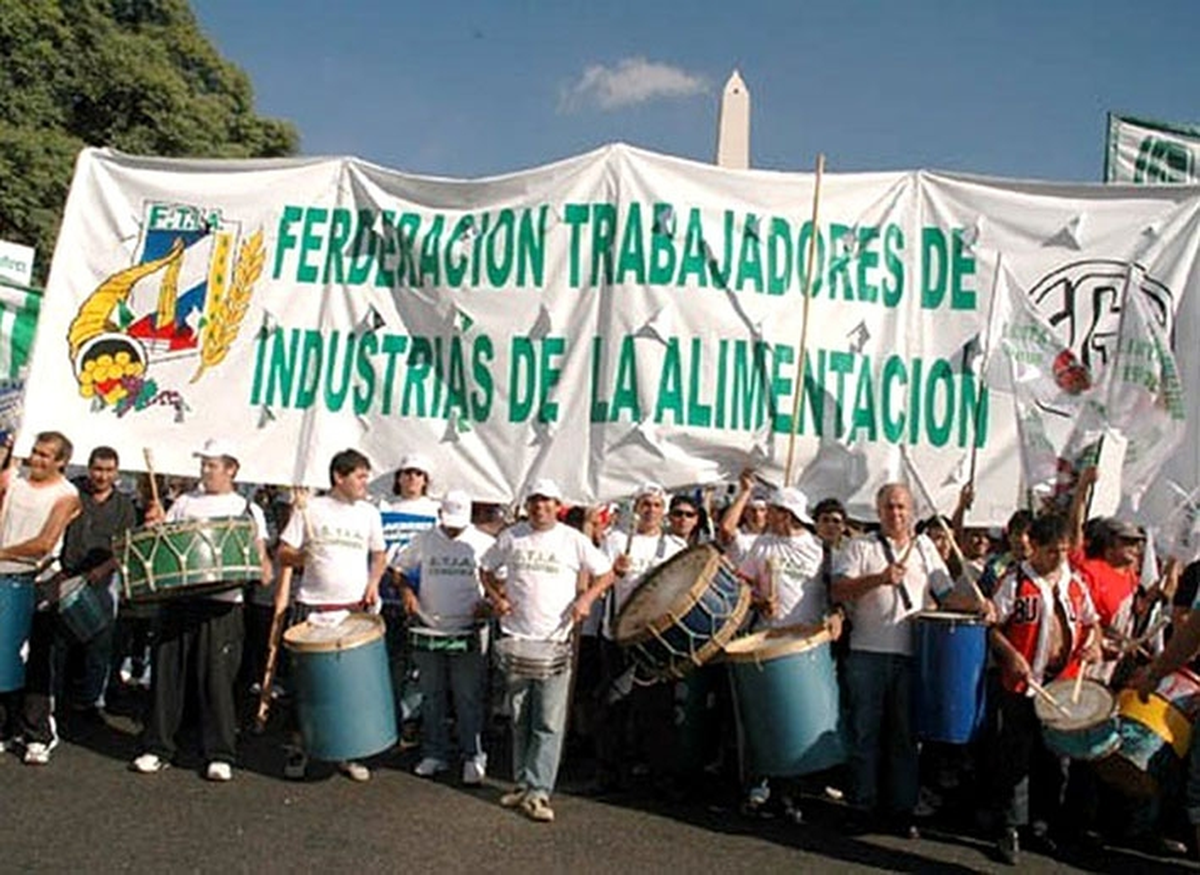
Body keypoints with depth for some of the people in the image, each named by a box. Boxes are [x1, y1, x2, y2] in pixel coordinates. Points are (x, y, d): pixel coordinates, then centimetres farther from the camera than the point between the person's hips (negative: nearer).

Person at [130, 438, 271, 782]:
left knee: (216, 678, -1)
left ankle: (220, 755, 7)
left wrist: (263, 569, -16)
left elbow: (259, 552, 5)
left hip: (221, 603, -3)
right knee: (167, 673, 6)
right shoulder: (184, 502, 16)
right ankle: (157, 748, 19)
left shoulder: (247, 510, 9)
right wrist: (155, 524, -5)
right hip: (178, 599, 3)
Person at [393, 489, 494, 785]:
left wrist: (488, 603, -13)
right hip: (429, 631, 3)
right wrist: (406, 592, -5)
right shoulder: (424, 540, 4)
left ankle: (473, 756, 13)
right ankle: (434, 753, 24)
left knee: (468, 699, 1)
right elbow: (398, 568, 13)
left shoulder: (484, 544, -1)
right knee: (431, 696, 12)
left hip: (468, 634, -2)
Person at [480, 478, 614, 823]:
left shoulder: (573, 540, 0)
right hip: (515, 638, 3)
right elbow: (487, 569, 18)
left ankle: (537, 792, 0)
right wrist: (496, 597, 1)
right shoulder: (511, 537, 6)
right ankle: (523, 782, 25)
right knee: (519, 718, 12)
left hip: (556, 641, -2)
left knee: (549, 723, -5)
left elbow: (605, 573, 7)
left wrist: (586, 598, -9)